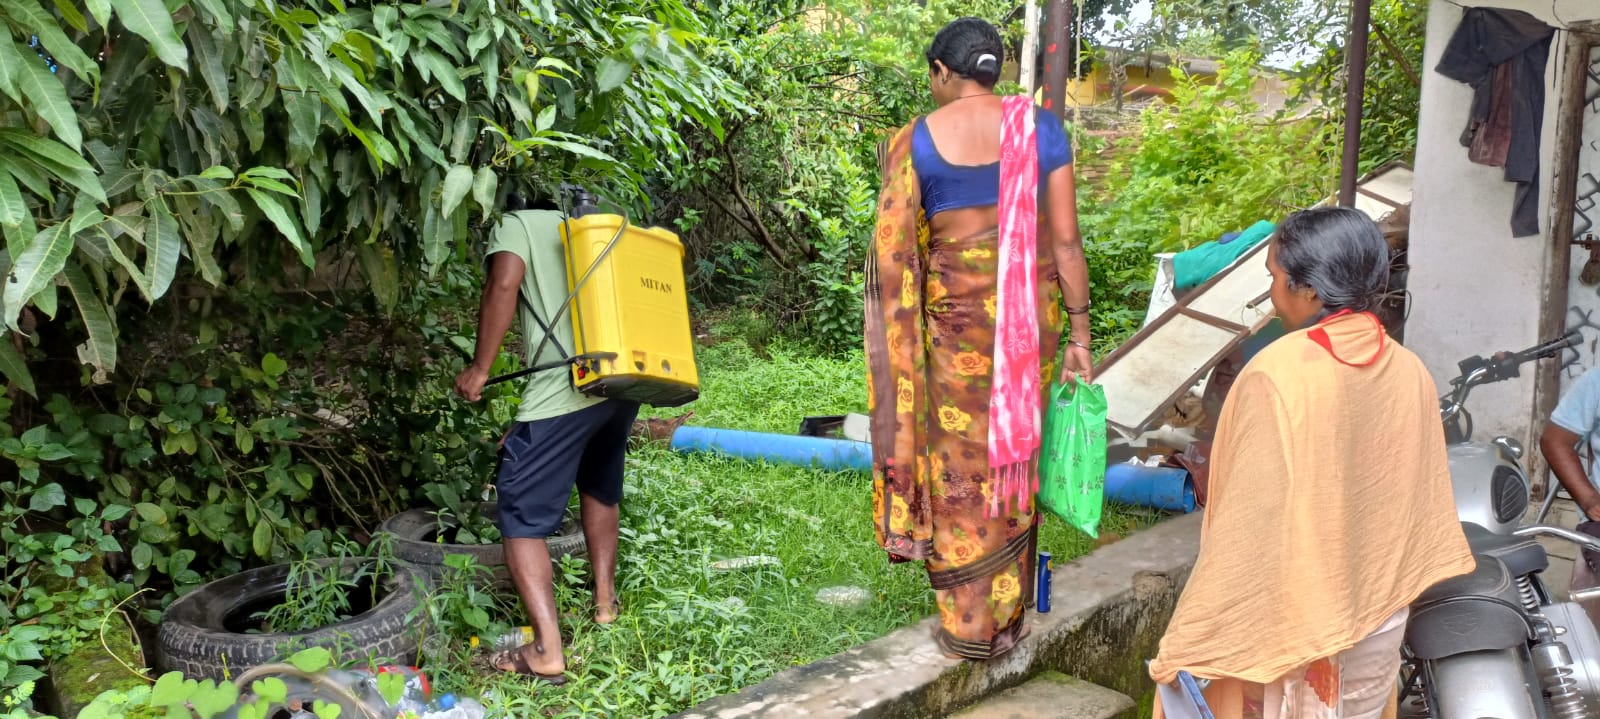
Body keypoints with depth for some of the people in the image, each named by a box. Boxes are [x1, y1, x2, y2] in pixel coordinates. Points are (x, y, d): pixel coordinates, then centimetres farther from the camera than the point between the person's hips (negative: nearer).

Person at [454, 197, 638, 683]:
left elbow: (504, 284, -10)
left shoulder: (517, 224, 10)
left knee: (523, 515, 1)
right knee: (599, 488, 30)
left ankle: (547, 651, -6)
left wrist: (480, 368, -5)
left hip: (564, 391, -7)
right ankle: (605, 599, 39)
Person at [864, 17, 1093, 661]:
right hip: (1031, 313, 3)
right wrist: (1079, 333, 5)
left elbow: (891, 254, -7)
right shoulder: (1041, 127, -1)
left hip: (955, 317, -2)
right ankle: (1008, 618, 27)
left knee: (959, 465, 10)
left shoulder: (914, 141, -6)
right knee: (1013, 455, 15)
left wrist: (899, 337, 5)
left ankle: (966, 627, 19)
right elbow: (1065, 239, -2)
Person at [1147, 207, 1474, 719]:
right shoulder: (1410, 371, -5)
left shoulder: (1274, 375, -23)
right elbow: (1422, 502, 4)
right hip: (1378, 613, 5)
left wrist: (1189, 646, -14)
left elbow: (1246, 520, -22)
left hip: (1289, 615, -5)